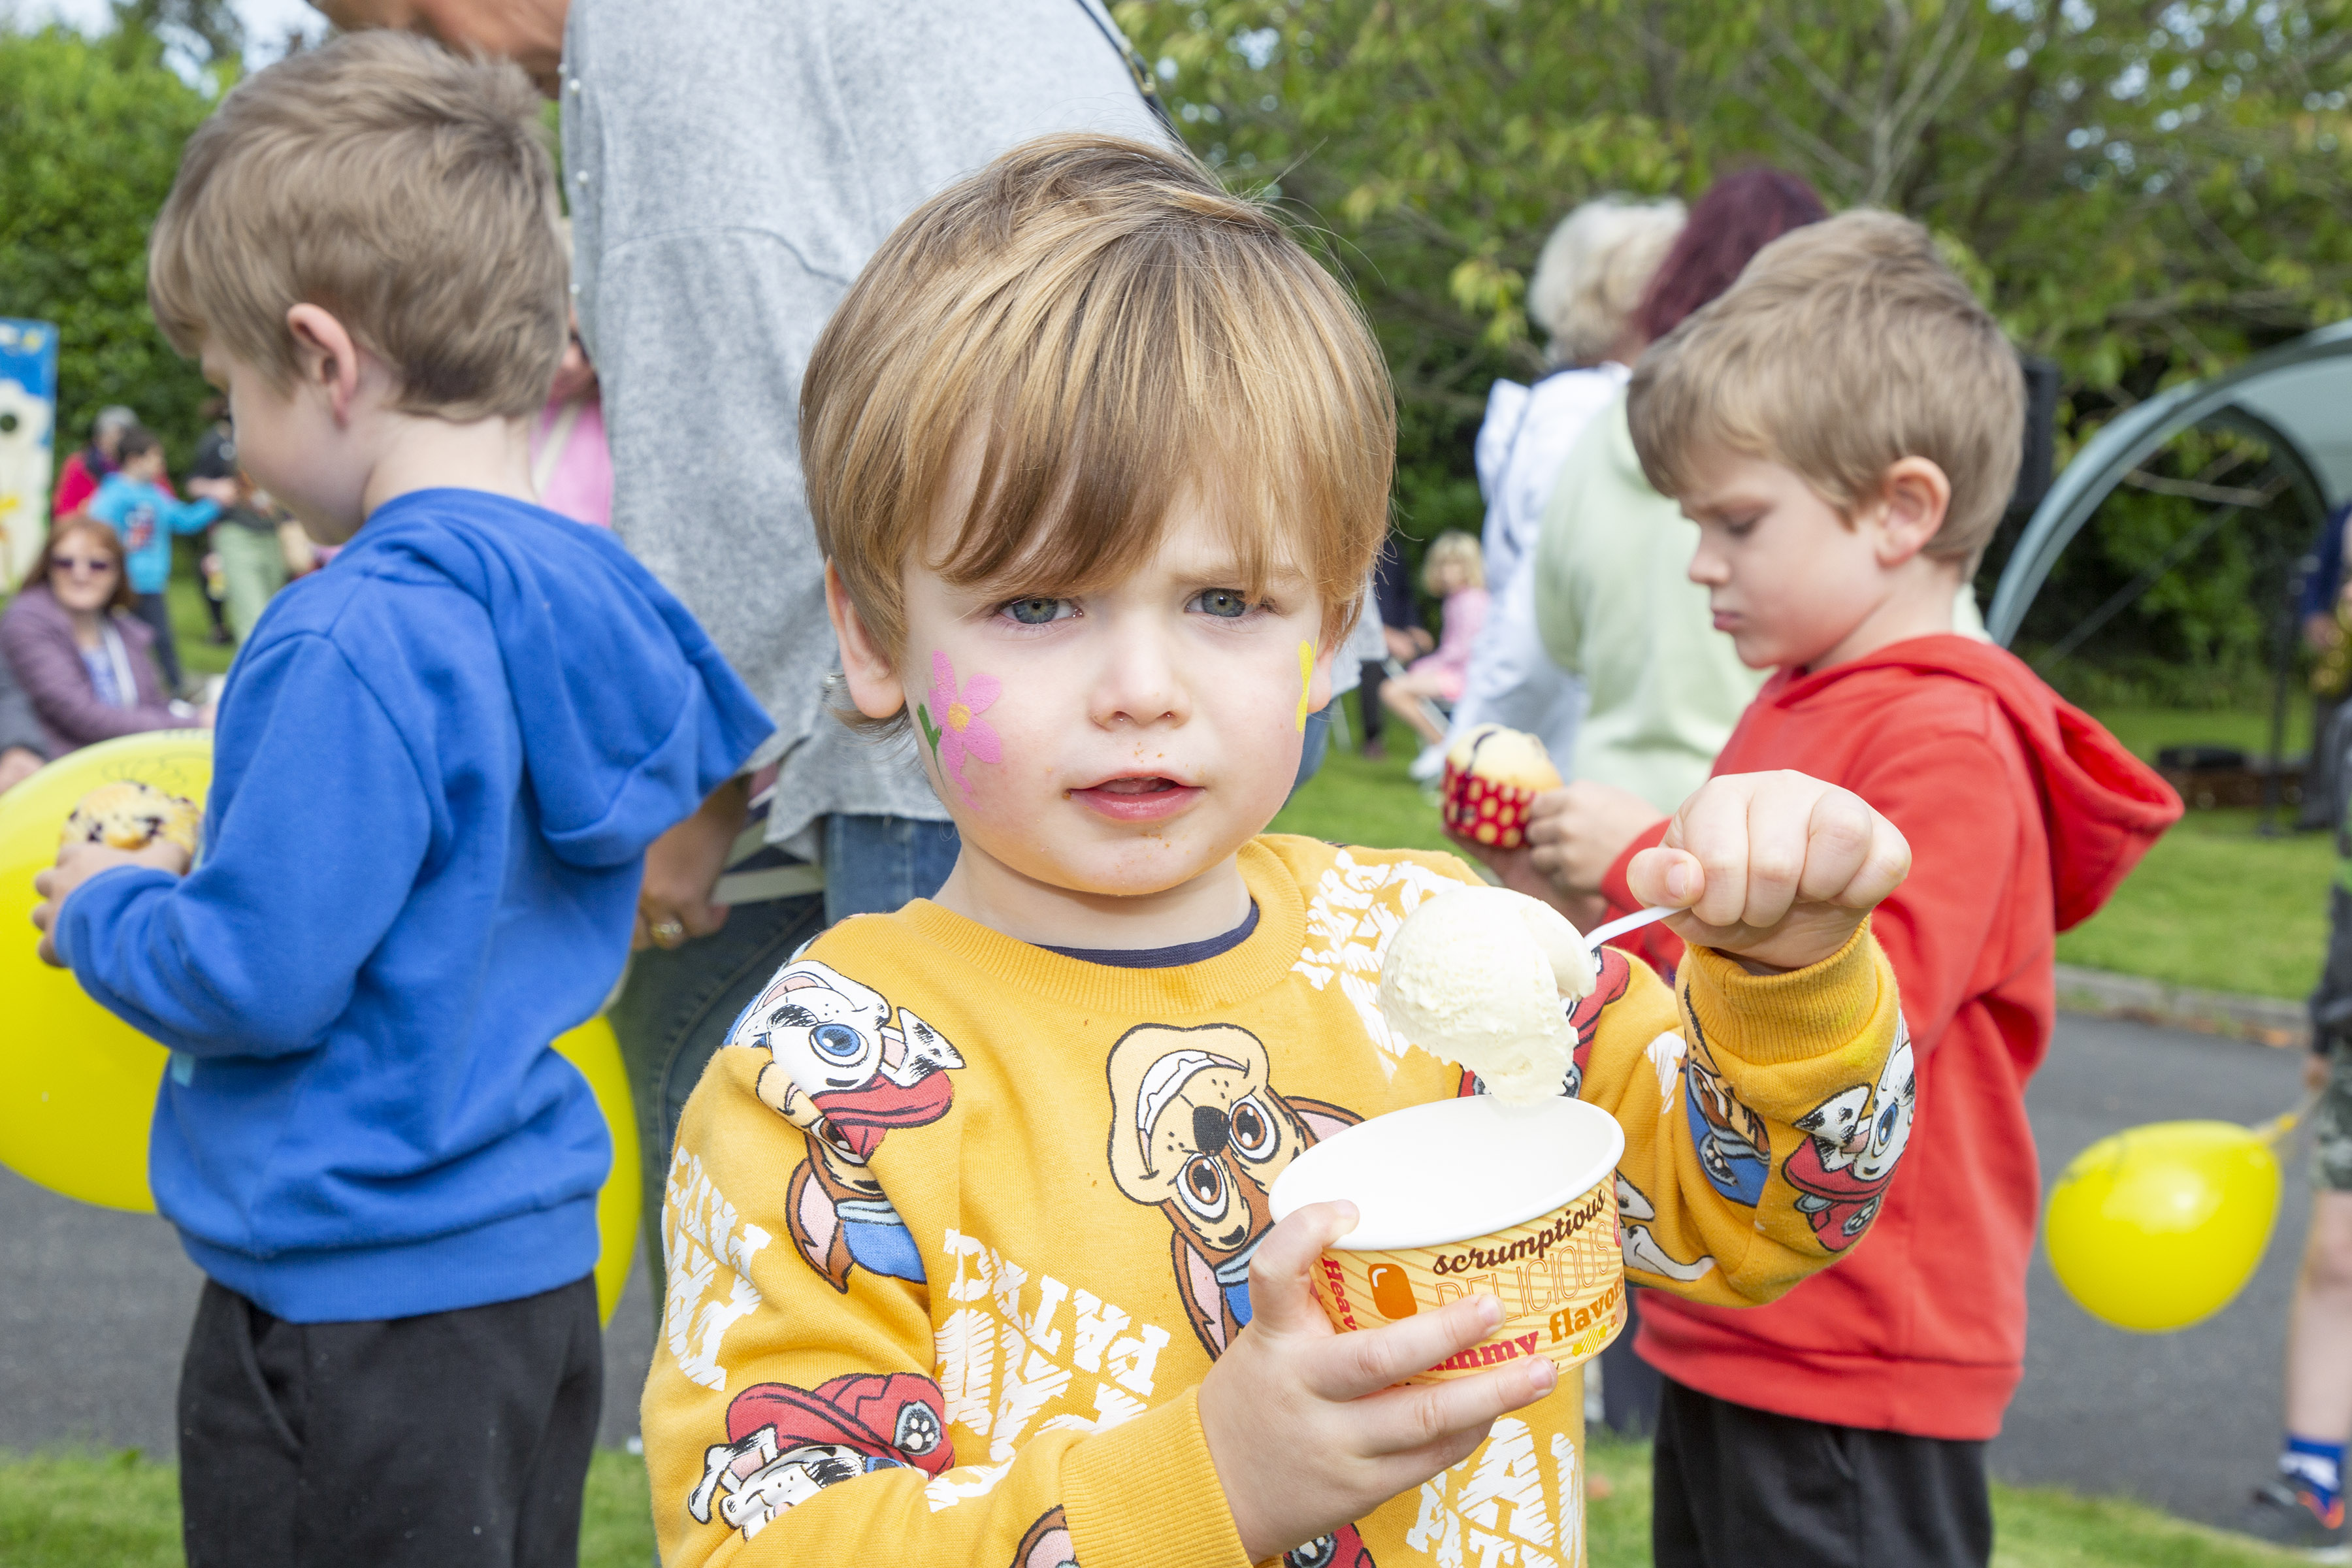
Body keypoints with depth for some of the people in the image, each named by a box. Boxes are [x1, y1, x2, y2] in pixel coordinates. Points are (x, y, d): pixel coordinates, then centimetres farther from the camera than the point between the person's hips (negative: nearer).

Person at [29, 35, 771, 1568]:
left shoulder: (354, 645, -23)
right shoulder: (593, 602, 3)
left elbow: (254, 978, -21)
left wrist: (106, 909, -2)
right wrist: (216, 868, 15)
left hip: (357, 1310, -8)